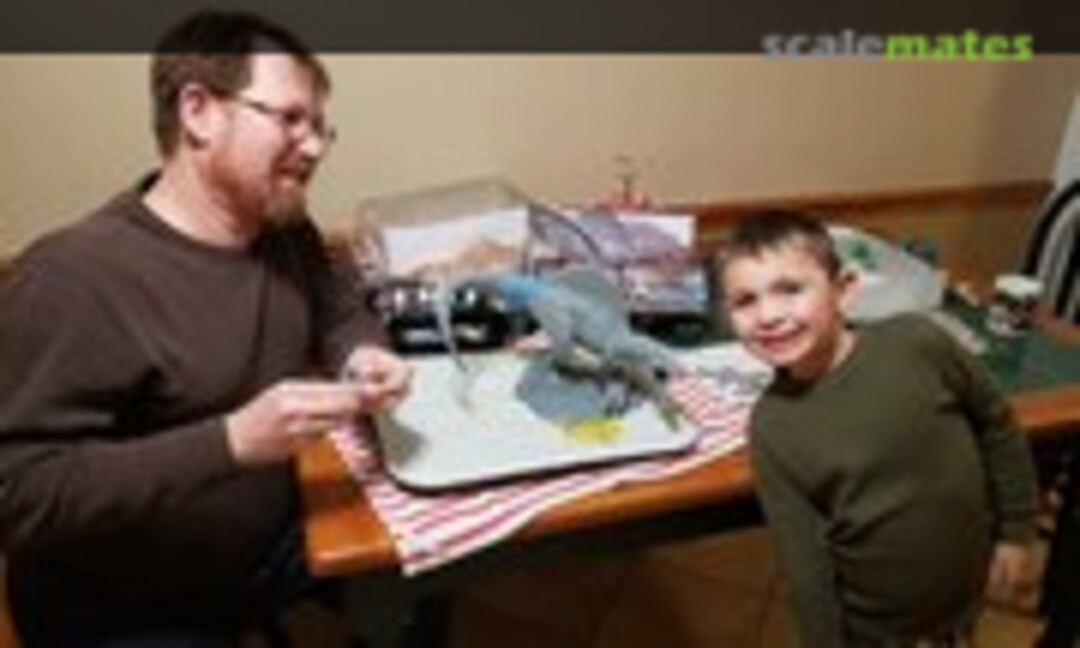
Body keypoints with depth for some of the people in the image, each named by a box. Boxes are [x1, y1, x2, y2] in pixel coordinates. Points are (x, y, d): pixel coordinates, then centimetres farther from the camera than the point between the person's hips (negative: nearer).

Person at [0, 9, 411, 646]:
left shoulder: (286, 231, -2)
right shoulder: (74, 278, -25)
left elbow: (339, 307, 16)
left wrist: (359, 356, -8)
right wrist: (233, 440, -34)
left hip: (274, 542, 6)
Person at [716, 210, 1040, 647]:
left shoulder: (915, 343, -19)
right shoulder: (771, 429, -19)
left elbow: (996, 424, -3)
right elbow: (803, 560, -13)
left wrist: (1016, 531, 2)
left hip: (966, 589, 2)